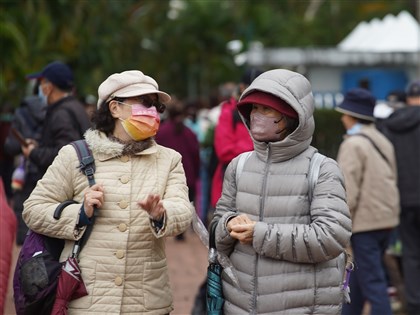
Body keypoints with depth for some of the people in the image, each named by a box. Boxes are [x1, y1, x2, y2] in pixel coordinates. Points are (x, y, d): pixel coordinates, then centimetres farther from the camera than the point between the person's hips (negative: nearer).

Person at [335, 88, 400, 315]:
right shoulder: (383, 141, 12)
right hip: (387, 218, 8)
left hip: (365, 221, -8)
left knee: (372, 281, -5)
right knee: (359, 275, 20)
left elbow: (348, 191, -17)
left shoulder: (353, 144, -13)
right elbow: (390, 180, 14)